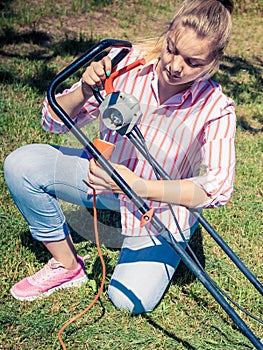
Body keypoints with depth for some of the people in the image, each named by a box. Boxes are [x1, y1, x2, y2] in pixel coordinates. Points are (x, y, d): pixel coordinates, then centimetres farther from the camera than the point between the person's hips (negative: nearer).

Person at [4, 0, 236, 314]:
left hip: (163, 205, -2)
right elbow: (53, 122, -16)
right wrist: (85, 91, -38)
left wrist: (139, 186, -44)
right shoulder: (124, 63, -23)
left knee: (131, 300, -18)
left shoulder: (216, 108, -26)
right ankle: (68, 267, 0)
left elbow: (218, 187, -32)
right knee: (21, 165, -21)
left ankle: (160, 251, 18)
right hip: (107, 171, 3)